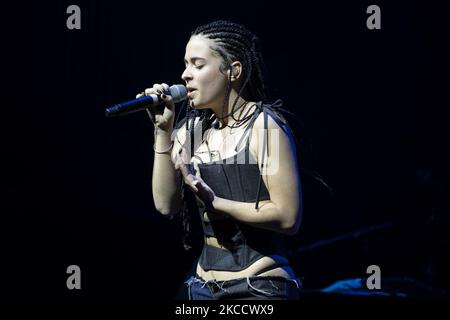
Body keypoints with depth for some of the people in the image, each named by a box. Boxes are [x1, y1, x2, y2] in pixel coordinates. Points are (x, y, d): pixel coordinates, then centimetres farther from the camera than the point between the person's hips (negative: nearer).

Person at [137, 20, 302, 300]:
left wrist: (214, 202, -18)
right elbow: (166, 204, -4)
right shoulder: (192, 129, 5)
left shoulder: (264, 125, -12)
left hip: (259, 288, -6)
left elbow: (288, 217, -17)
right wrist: (164, 132, -8)